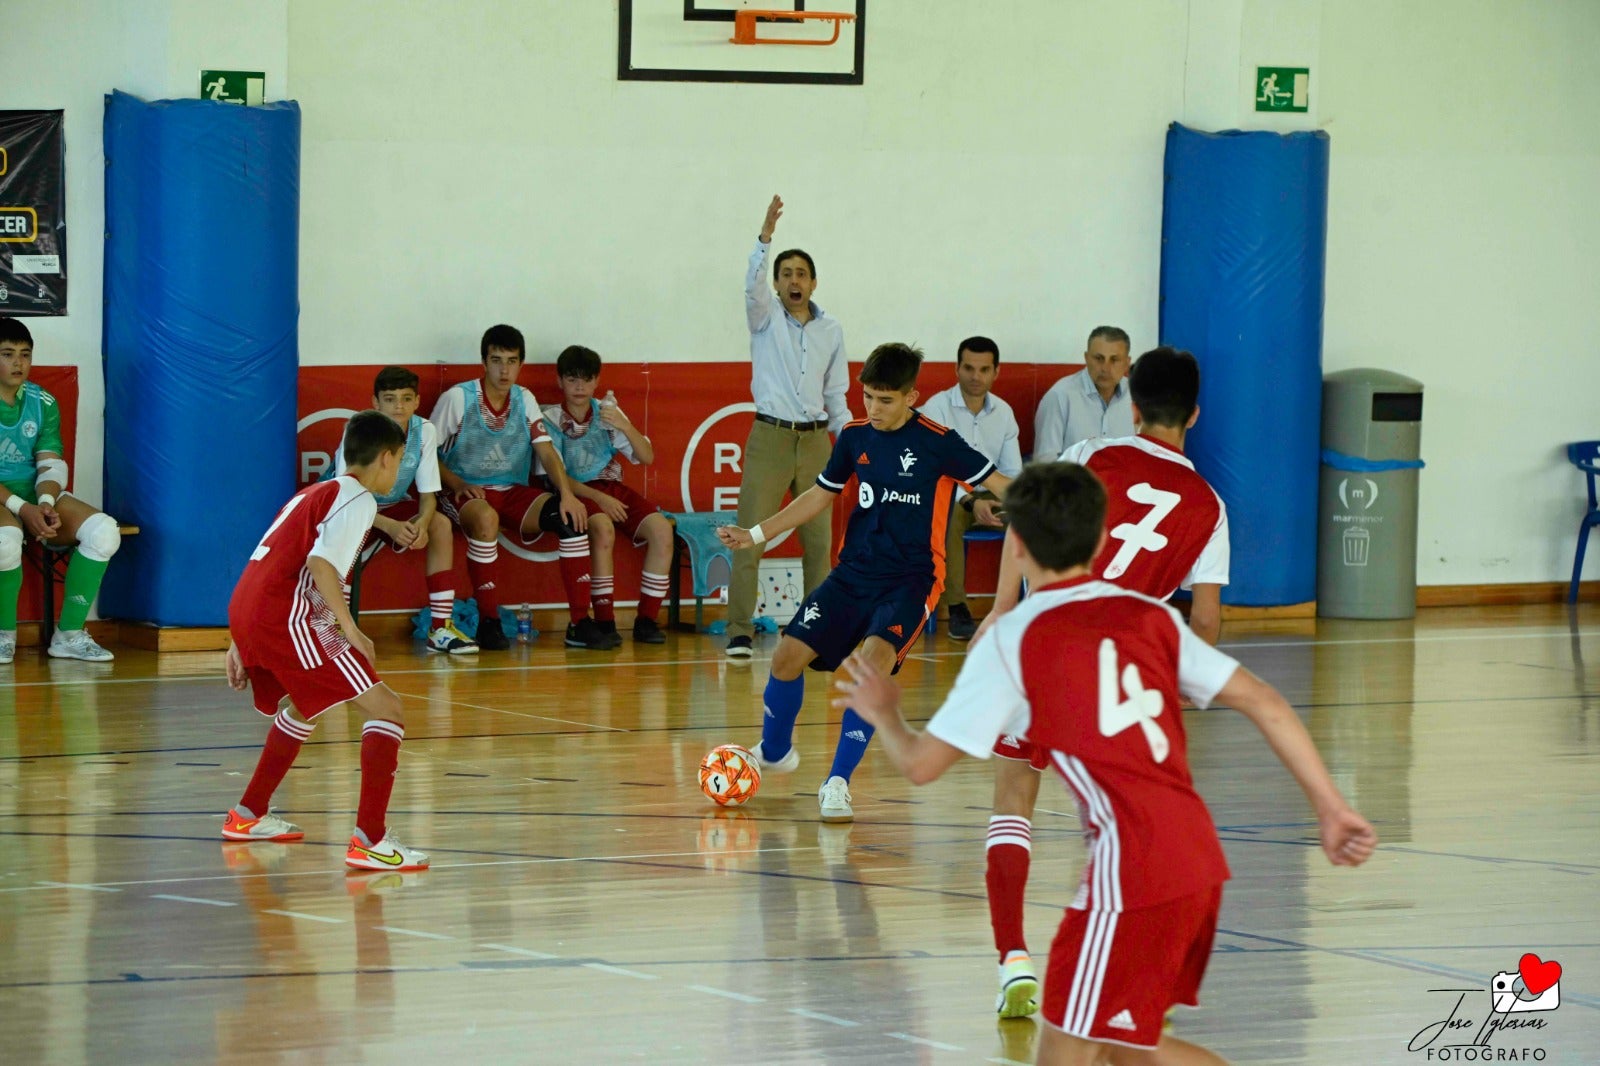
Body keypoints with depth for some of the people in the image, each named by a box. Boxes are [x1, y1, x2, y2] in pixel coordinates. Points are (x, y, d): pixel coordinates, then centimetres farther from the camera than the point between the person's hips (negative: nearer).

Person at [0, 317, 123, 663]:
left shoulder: (43, 403, 9)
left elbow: (52, 465, 5)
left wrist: (45, 503, -19)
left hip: (36, 496, 6)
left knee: (104, 530, -19)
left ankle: (69, 634, -13)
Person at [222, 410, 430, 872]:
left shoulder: (311, 494, 26)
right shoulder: (357, 499, -2)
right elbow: (320, 563, -18)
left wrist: (242, 641, 30)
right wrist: (350, 629, -18)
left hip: (243, 611, 9)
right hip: (288, 620, -9)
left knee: (304, 708, 35)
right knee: (386, 710, -8)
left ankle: (248, 816, 43)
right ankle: (369, 841, -21)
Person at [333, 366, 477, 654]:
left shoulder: (425, 431, -15)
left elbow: (428, 494, -10)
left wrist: (422, 523, -33)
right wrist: (390, 526, -42)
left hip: (392, 505, 4)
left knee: (441, 525, -19)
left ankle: (441, 628, -15)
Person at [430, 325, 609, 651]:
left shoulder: (525, 401, 5)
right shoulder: (457, 398, -9)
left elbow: (547, 452, -3)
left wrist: (567, 494, -20)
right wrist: (458, 484, -21)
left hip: (513, 492, 5)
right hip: (466, 493, -5)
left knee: (571, 516, -20)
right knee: (486, 518, -40)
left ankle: (580, 623, -18)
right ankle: (489, 623, -28)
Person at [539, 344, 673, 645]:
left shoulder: (607, 412, 10)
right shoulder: (551, 420, 0)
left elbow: (647, 457, 6)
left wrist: (624, 425, -12)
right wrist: (599, 498, -19)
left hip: (613, 489, 4)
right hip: (576, 493, -4)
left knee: (661, 528, -21)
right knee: (603, 528, -37)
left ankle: (647, 619, -15)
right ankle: (604, 622, -32)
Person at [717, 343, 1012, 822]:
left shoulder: (937, 442, -11)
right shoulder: (855, 437, 3)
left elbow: (998, 484, -7)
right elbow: (821, 494, 17)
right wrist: (757, 534, 15)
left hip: (910, 579, -5)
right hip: (854, 572, 5)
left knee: (877, 656, -29)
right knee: (789, 654, -5)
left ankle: (838, 782, -21)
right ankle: (774, 751, 25)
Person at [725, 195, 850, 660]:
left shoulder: (830, 329, 11)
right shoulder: (766, 317, 1)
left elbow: (836, 392, 16)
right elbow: (753, 284, -20)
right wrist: (765, 237, -35)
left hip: (815, 439, 3)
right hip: (769, 436, -3)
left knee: (818, 539, 5)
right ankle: (739, 632, -10)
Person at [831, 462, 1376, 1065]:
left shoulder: (1012, 641, -3)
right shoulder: (1148, 616, 12)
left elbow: (920, 764, 0)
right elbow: (1263, 703, 8)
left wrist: (884, 714, 22)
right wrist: (1332, 810, 12)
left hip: (1130, 871, -7)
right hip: (1199, 861, 7)